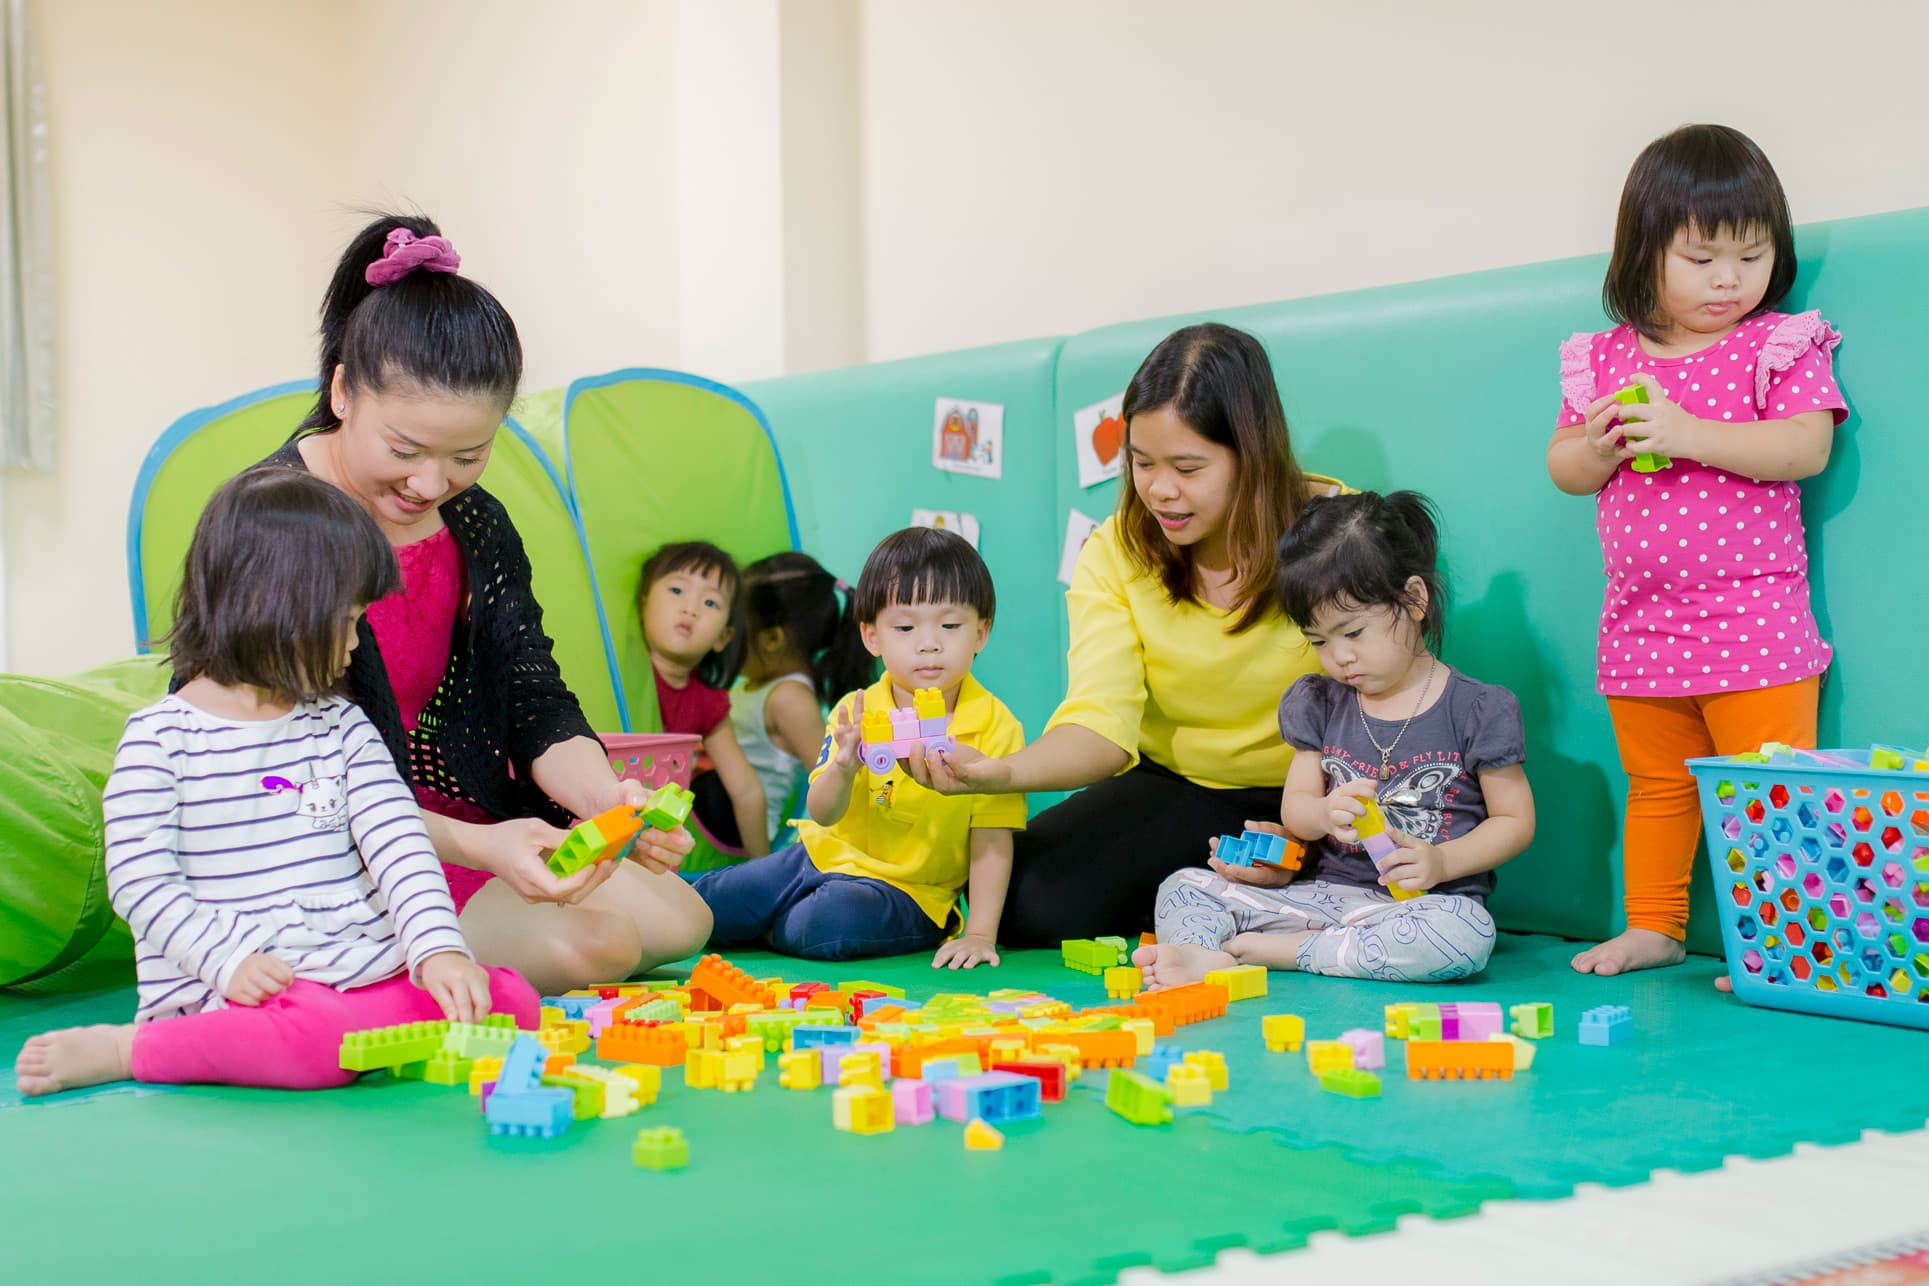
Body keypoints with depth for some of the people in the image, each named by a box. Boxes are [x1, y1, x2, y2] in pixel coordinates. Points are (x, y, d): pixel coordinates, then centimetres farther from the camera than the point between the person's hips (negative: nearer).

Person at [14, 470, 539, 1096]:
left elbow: (398, 843, 1)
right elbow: (138, 880, -6)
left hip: (368, 973, 6)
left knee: (513, 999, -12)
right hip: (228, 990, -5)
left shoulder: (343, 727, 13)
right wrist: (227, 959, -18)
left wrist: (438, 948, -14)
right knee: (322, 1036, -36)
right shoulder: (161, 737, -2)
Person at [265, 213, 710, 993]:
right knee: (588, 944, -23)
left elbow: (538, 703, 1)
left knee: (678, 920, 5)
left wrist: (609, 800, -22)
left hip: (471, 835, 9)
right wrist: (475, 847, -34)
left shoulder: (478, 527, 5)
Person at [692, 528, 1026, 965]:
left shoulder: (996, 728, -14)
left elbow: (992, 839, -13)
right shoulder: (858, 713, -8)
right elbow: (822, 814, -16)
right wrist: (843, 767, -39)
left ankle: (769, 929, 1)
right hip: (826, 857, 3)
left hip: (908, 891, -3)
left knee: (829, 922, -33)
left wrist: (980, 934, -20)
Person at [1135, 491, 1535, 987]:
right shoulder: (1318, 702, 12)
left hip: (1423, 902, -3)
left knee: (1467, 933, -38)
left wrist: (1440, 862, -16)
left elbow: (1514, 821, 1)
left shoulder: (1478, 708, -1)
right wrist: (1325, 812, -17)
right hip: (1323, 890, 4)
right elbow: (1294, 806, 9)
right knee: (1183, 888, -8)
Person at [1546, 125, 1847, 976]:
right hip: (1638, 628, 5)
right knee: (1655, 786, 17)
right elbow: (1562, 468, 11)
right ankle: (1652, 927, 29)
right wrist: (1602, 445, -12)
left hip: (1754, 625, -4)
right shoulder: (1605, 359, 7)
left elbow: (1806, 448, -18)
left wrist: (1688, 433, -23)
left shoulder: (1782, 347, -4)